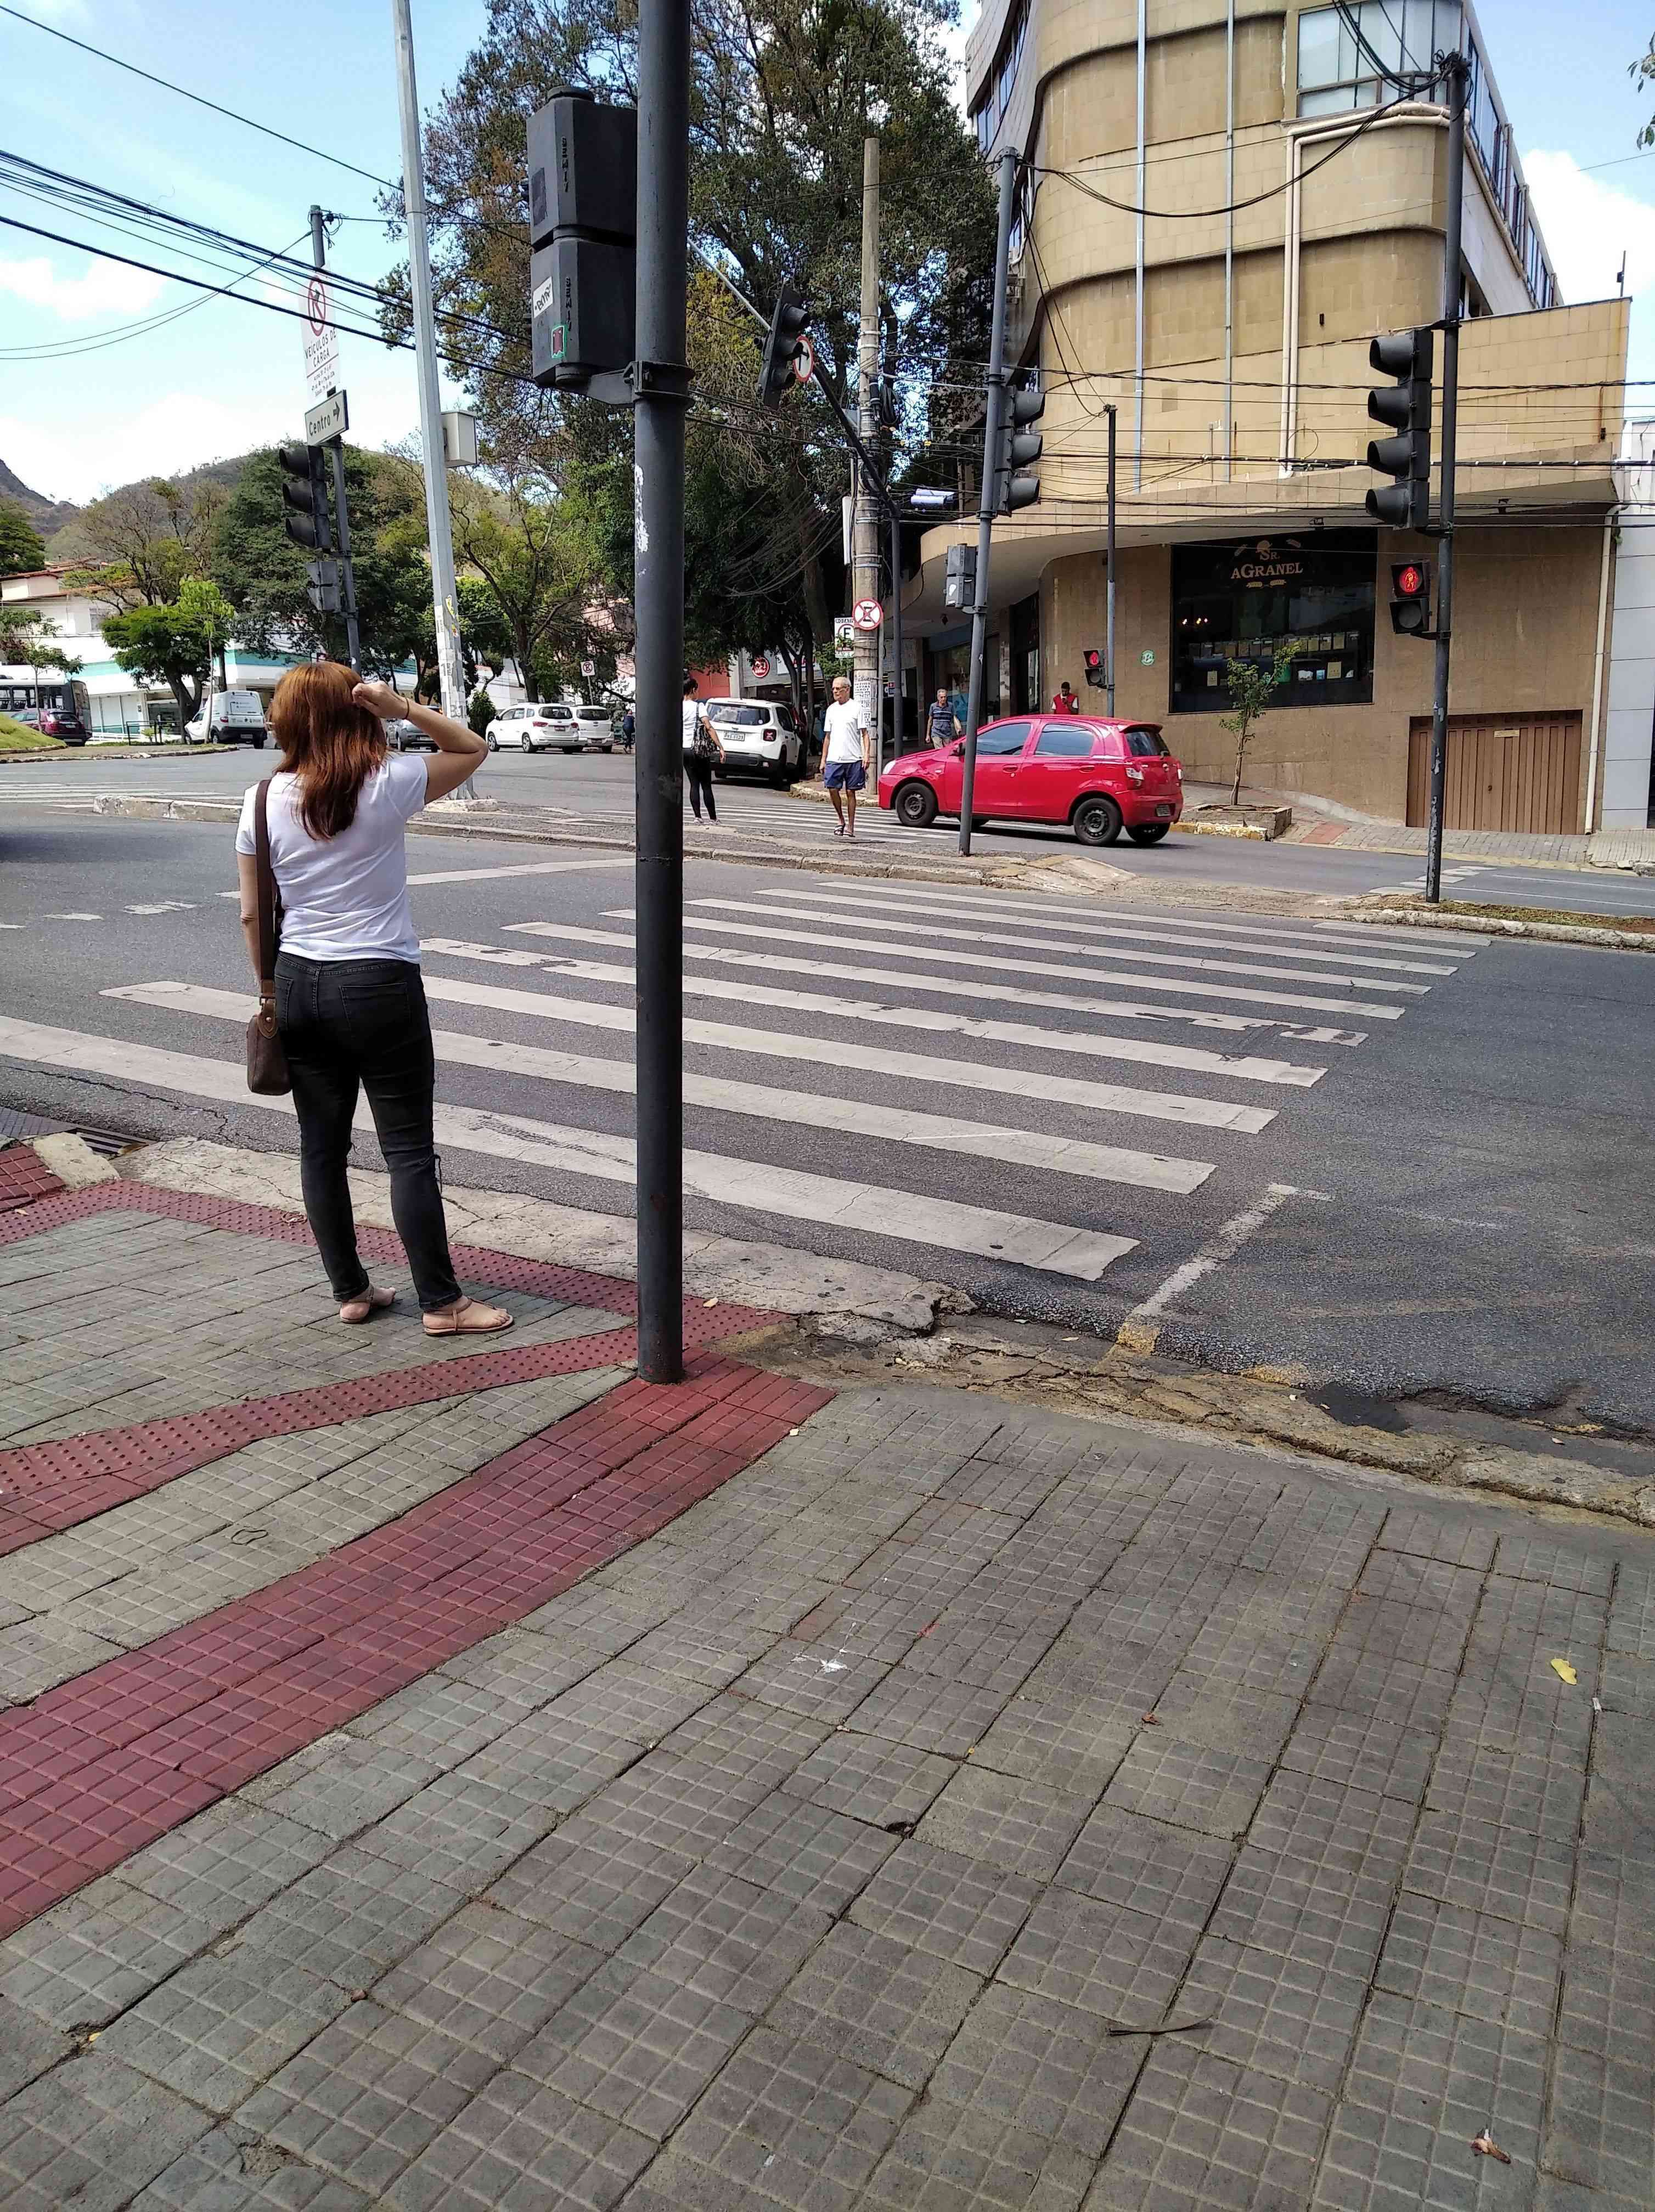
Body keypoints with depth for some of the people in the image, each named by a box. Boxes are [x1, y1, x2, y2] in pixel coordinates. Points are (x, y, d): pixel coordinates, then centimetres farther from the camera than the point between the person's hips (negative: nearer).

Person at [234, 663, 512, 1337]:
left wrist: (270, 991, 17)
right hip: (379, 985, -4)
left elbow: (253, 915, 5)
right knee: (409, 1150, 2)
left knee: (321, 1146, 13)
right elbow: (473, 750, 4)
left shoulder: (263, 801, 0)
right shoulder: (387, 785, -11)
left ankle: (350, 1292, 23)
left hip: (299, 984, 5)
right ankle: (441, 1303, 8)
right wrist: (404, 708, -8)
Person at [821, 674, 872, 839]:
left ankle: (850, 827, 9)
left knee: (850, 792, 1)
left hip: (853, 759, -4)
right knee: (833, 789, -5)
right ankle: (841, 821, 14)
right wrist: (823, 760, 13)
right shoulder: (831, 709, 14)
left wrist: (867, 754, -14)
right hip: (834, 759, 4)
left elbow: (865, 734, -2)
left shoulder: (856, 707, 0)